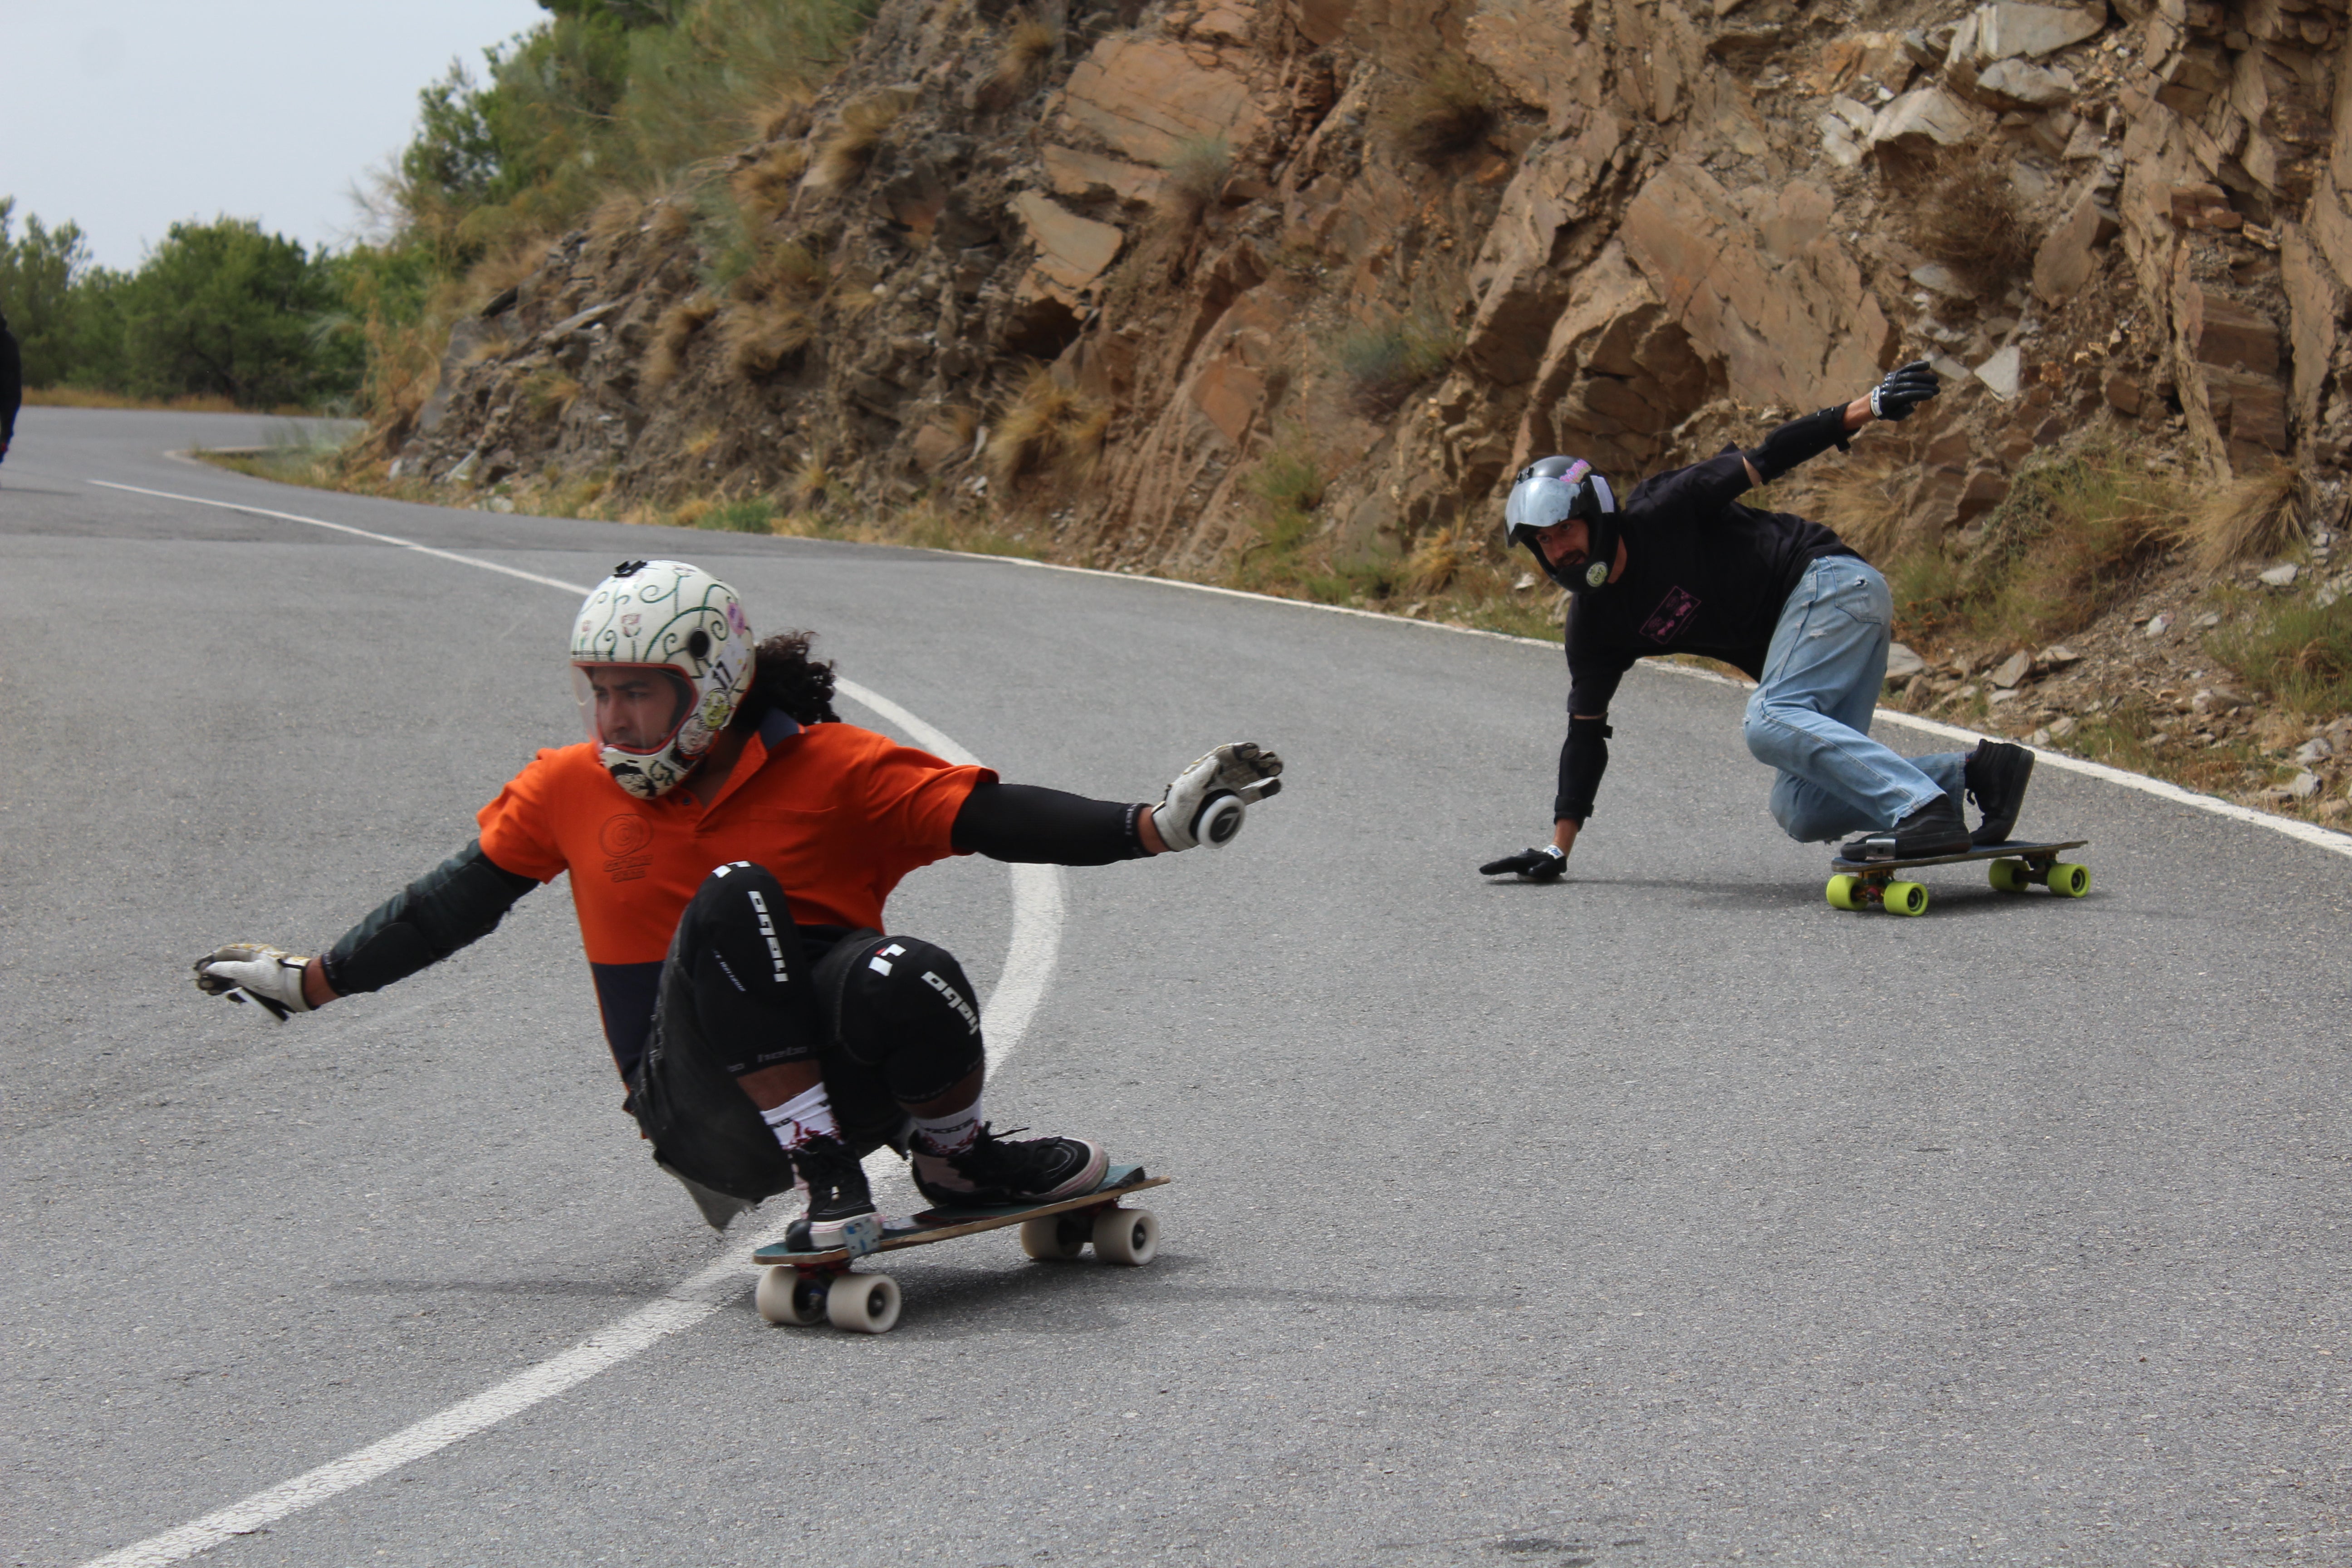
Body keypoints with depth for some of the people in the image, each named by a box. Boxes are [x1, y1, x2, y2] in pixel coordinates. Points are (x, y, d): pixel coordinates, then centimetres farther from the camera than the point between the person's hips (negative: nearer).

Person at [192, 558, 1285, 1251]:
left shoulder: (828, 772, -4)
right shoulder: (567, 792, 5)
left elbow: (995, 819, -9)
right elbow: (456, 901, 18)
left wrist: (1162, 824, -20)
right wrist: (313, 982, 22)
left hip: (842, 1070, 0)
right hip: (706, 1105, 1)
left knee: (901, 981, -36)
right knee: (732, 898, -29)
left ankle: (956, 1161, -2)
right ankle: (823, 1184, -26)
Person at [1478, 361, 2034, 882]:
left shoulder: (1662, 514, -12)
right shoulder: (1593, 625, 6)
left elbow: (1767, 460, -10)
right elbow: (1586, 733, 11)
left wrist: (1871, 405, -18)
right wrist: (1557, 849, 9)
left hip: (1830, 581, -8)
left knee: (1770, 721, -29)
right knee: (1801, 813, -6)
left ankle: (1922, 809, -40)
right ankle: (1974, 771, -11)